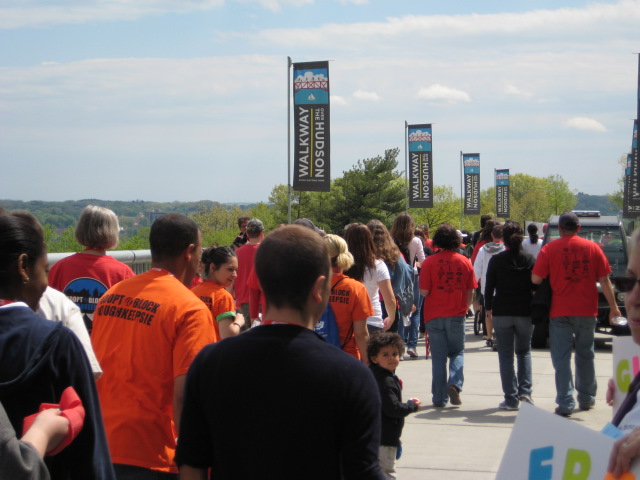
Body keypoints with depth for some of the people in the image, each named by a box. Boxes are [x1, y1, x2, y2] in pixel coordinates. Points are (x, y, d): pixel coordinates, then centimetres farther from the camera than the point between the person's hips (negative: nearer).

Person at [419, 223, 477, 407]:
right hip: (457, 315, 1)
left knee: (438, 357, 7)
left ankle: (440, 398, 9)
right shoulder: (464, 261, -2)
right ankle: (455, 383, -9)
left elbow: (424, 291, -10)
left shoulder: (430, 262, -9)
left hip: (434, 316, -1)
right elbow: (470, 291, 3)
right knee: (457, 352, 16)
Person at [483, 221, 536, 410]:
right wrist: (535, 309, 15)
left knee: (506, 356, 5)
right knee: (524, 352, 17)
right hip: (525, 313, 1)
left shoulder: (496, 260, -5)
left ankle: (511, 399, 2)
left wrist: (488, 308, 11)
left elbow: (489, 286, -1)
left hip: (502, 313, -1)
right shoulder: (530, 260, -1)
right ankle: (525, 392, 1)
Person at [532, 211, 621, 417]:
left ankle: (565, 404, -6)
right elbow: (604, 280, 2)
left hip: (560, 311, -3)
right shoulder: (592, 248, 2)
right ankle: (587, 399, 28)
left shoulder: (549, 249, -5)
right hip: (587, 310, 3)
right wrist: (613, 306, 8)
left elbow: (536, 279, -7)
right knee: (585, 355, 18)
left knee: (561, 358, 0)